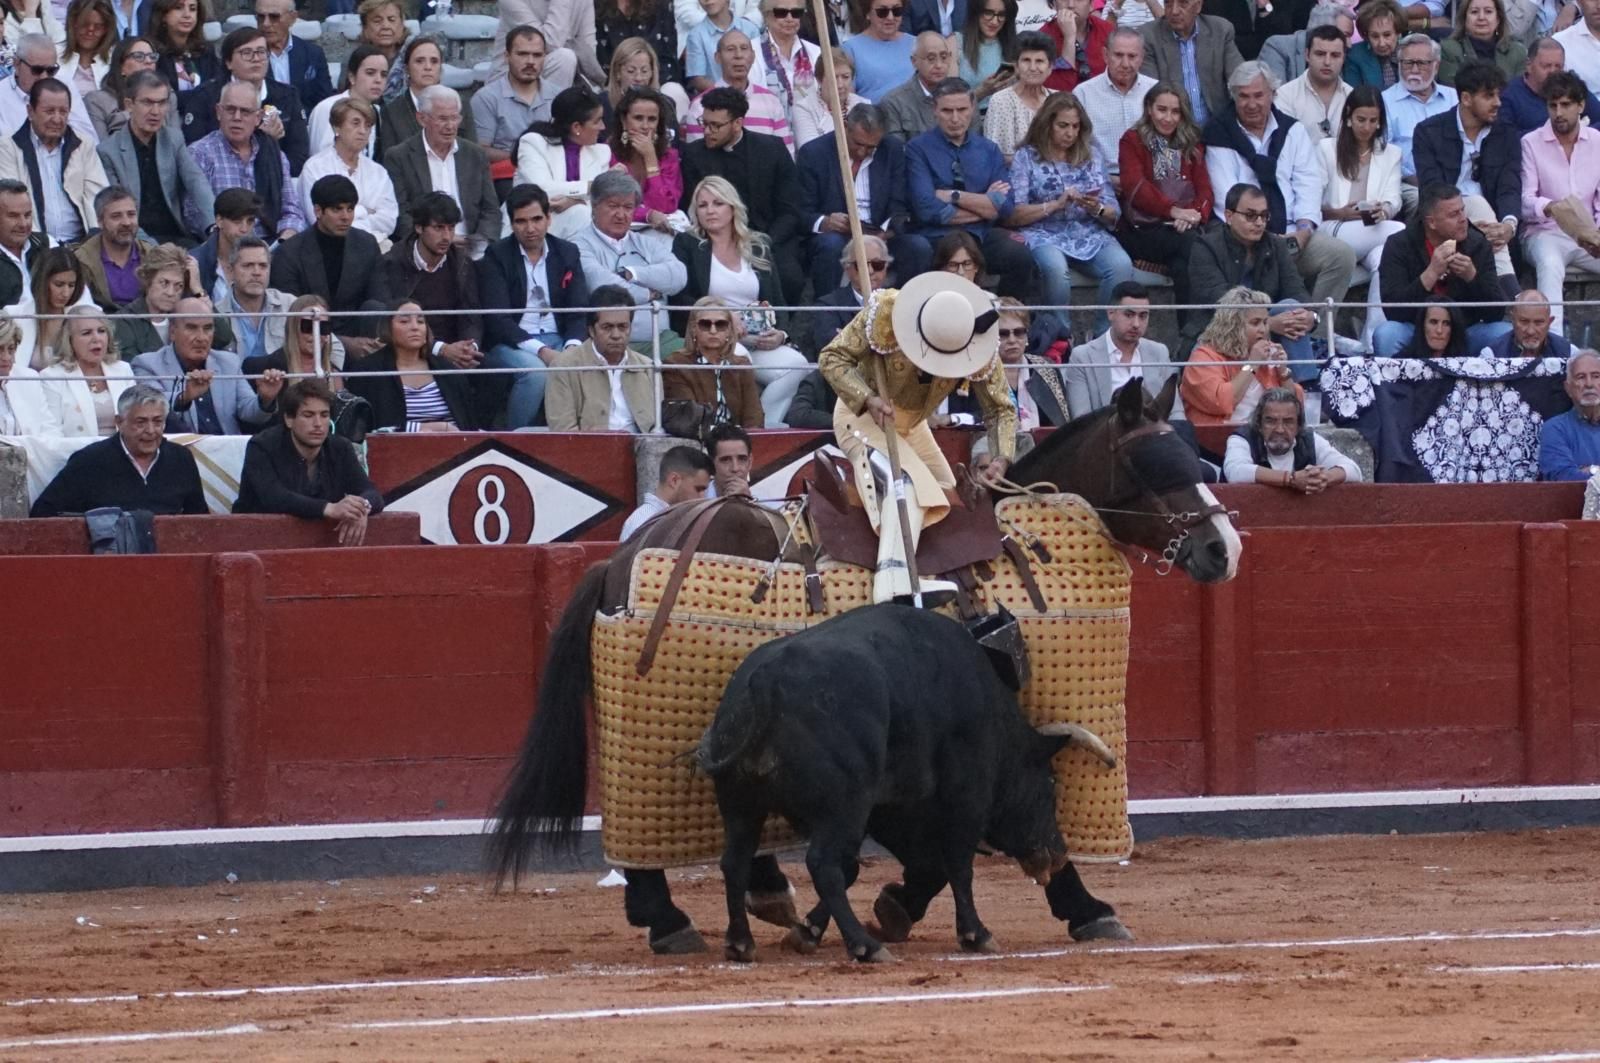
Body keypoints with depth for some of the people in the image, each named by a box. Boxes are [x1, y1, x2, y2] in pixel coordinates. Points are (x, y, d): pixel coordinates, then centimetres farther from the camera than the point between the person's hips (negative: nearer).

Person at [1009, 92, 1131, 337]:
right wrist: (1056, 204, -12)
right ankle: (1061, 337, -23)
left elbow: (1114, 215, 14)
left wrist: (1097, 209, -9)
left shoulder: (1090, 158, 19)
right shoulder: (1026, 158, 9)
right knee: (1055, 268, -39)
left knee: (1121, 265, -29)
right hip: (1045, 235, -3)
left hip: (1090, 234, 3)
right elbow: (1014, 215, -1)